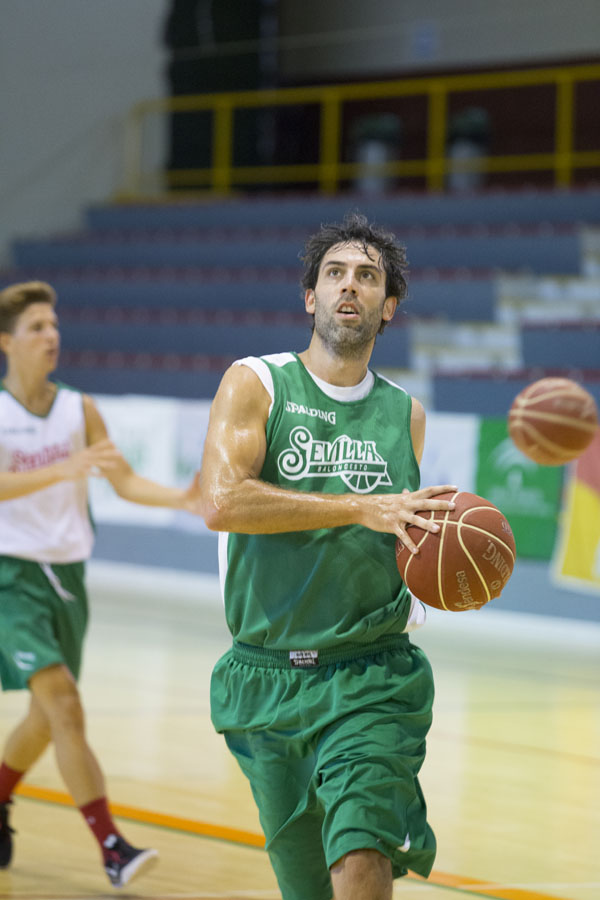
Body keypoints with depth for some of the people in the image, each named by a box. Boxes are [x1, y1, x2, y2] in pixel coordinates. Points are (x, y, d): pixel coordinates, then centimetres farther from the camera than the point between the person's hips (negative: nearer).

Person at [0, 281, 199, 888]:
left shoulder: (79, 410, 6)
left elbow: (125, 481, 5)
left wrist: (179, 498, -12)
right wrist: (63, 470, -37)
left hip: (67, 574, 5)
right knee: (63, 703, -19)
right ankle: (111, 846, -20)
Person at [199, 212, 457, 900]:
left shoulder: (406, 415, 9)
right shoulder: (255, 384, -1)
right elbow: (220, 501, -19)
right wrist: (360, 507, -24)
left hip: (373, 679, 0)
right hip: (266, 680, 0)